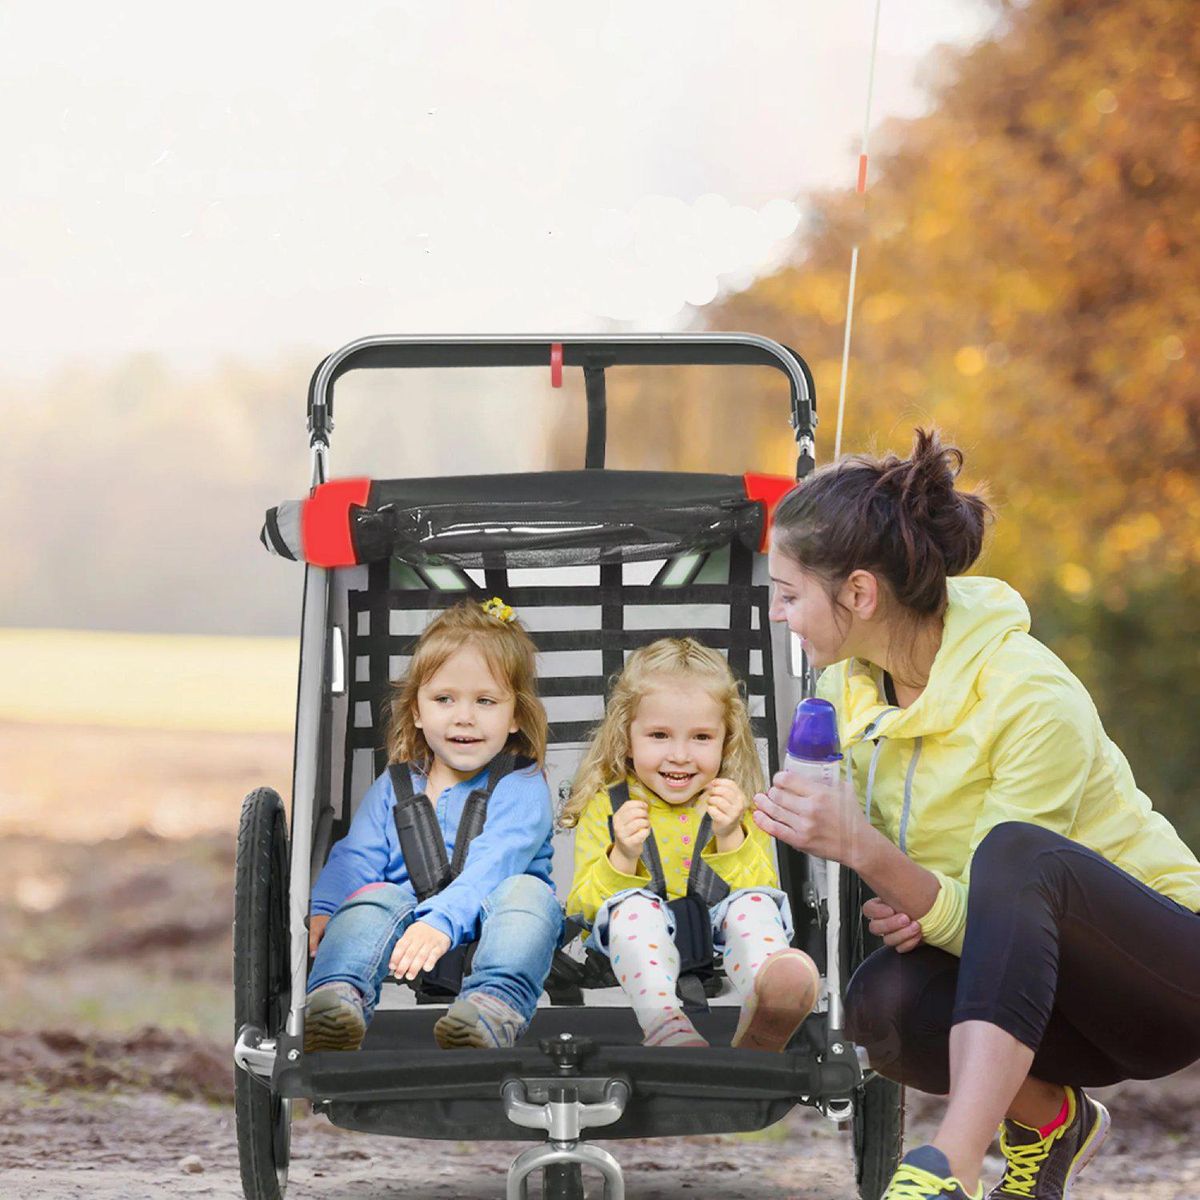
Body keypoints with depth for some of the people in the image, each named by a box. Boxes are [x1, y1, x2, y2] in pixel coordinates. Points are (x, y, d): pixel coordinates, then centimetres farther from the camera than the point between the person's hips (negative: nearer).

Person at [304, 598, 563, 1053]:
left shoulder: (521, 789, 3)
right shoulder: (393, 788, 19)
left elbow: (493, 866, -14)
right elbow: (355, 858, 9)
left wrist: (441, 920, -32)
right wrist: (321, 911, -13)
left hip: (484, 923, -3)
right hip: (406, 921, 3)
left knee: (526, 891, -31)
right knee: (378, 898, -26)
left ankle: (494, 1005, -59)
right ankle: (337, 995, -53)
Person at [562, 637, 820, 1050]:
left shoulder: (740, 809, 13)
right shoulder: (605, 807, 9)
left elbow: (766, 892, 5)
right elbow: (580, 909, 4)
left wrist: (730, 839, -10)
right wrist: (622, 858, -14)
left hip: (721, 940, 1)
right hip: (635, 944, -1)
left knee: (755, 905, -28)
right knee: (634, 906, -31)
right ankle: (664, 1023, -62)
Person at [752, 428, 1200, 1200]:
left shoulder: (1035, 701, -24)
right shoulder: (849, 681, -2)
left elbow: (990, 919, -24)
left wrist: (863, 848, -39)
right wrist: (900, 903, -15)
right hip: (1028, 978, 7)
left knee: (1014, 850, -37)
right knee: (884, 1003, -28)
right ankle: (1046, 1115, 3)